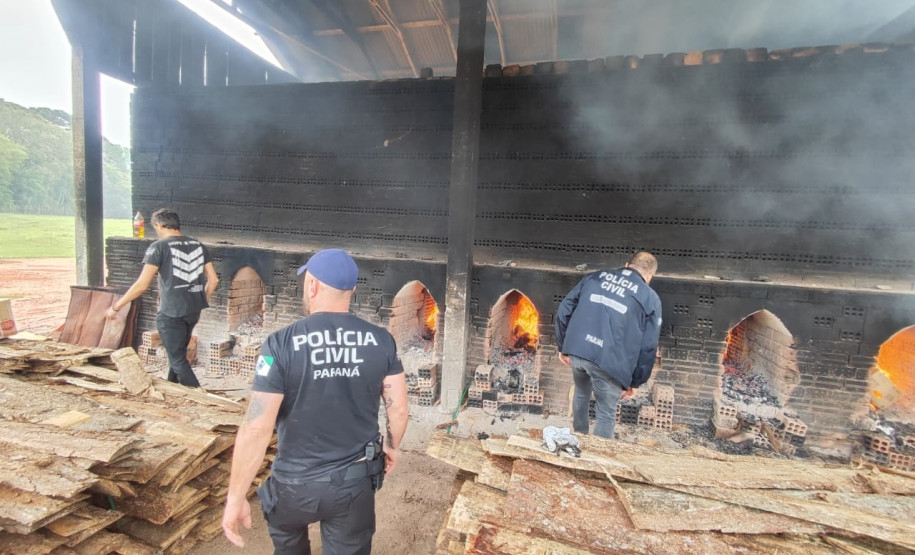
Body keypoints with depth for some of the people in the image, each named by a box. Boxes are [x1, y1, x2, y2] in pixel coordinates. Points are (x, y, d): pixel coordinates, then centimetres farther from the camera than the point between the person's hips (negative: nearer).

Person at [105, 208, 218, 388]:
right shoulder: (197, 245, 7)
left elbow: (142, 285, -12)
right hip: (194, 311, 6)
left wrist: (115, 307, 0)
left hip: (171, 313, -6)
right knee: (178, 353, 23)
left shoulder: (159, 247, -9)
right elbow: (213, 279, 7)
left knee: (177, 359, 4)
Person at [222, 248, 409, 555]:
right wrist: (391, 446, 14)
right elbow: (399, 409, -5)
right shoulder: (381, 340, -12)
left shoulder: (281, 344, -20)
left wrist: (236, 498, -6)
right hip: (356, 481, 1)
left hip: (297, 482, -1)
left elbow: (256, 429, -19)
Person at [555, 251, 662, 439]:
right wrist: (634, 381, 14)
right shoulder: (650, 298, 8)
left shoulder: (594, 276, 15)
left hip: (576, 351, 5)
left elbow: (564, 311, 11)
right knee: (606, 415, 16)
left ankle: (579, 438, 51)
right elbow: (648, 347, 4)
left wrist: (563, 346, 20)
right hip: (609, 361, -4)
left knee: (581, 393, 31)